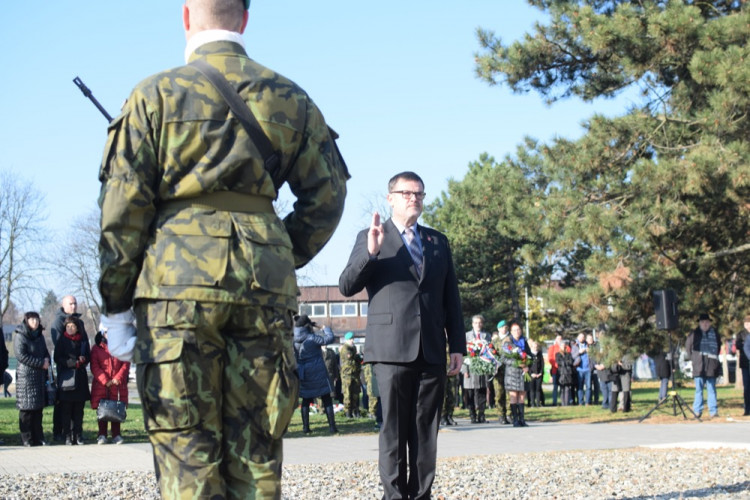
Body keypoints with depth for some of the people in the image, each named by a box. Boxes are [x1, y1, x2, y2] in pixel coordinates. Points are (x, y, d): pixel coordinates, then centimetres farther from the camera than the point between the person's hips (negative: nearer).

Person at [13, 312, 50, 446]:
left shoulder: (40, 336, 18)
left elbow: (45, 352, 24)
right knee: (26, 408, -7)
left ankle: (38, 438, 9)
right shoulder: (20, 336, -5)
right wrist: (41, 363, -14)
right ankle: (27, 439, -3)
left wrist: (46, 360, 0)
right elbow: (21, 355, -13)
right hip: (25, 376, -7)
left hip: (40, 375, 7)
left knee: (38, 407, 6)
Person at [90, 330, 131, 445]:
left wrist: (118, 378, -10)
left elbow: (126, 364, 4)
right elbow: (94, 367, -2)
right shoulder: (96, 349, 5)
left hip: (118, 385, 1)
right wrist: (105, 381, -13)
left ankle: (116, 435, 6)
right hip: (101, 385, -1)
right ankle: (102, 435, 4)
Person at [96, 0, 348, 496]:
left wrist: (115, 306, 4)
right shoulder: (290, 99, 12)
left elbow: (123, 208, 1)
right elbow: (327, 195, 11)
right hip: (266, 289, 3)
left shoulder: (155, 94, 5)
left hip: (178, 285, -2)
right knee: (256, 456, 7)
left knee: (186, 456, 0)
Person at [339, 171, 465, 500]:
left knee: (426, 432, 4)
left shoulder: (439, 241, 18)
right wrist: (370, 251, -16)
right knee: (394, 429, -3)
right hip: (392, 349, -3)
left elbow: (451, 298, 17)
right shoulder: (370, 237, 7)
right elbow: (346, 287, -2)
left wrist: (457, 345, 10)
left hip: (432, 351, 4)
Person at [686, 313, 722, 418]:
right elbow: (688, 347, 13)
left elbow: (718, 346, 20)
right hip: (699, 366, -1)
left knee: (712, 389, 4)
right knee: (699, 389, 0)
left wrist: (714, 357, 12)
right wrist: (693, 358, 7)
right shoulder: (694, 334, 3)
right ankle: (697, 411, 2)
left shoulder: (715, 334, 8)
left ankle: (713, 411, 5)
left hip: (711, 366, 1)